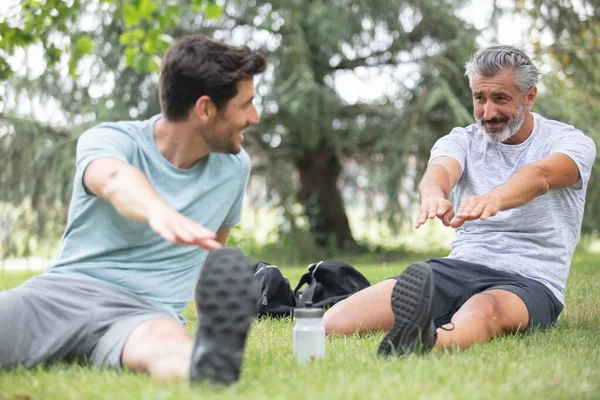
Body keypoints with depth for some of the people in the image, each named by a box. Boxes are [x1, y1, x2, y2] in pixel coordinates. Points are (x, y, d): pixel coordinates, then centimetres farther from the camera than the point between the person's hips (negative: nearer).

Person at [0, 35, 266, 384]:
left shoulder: (235, 166, 12)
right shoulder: (109, 140, -3)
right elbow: (116, 179, -28)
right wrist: (158, 210, -50)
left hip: (148, 311, 0)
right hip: (63, 289, 1)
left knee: (164, 340, -39)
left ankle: (209, 360, -69)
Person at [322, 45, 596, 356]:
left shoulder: (571, 142, 4)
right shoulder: (462, 140, 12)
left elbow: (540, 177, -21)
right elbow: (441, 169, -13)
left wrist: (493, 199, -45)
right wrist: (433, 193, -40)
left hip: (529, 282, -4)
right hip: (458, 269, 4)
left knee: (484, 308, -45)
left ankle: (429, 341, -72)